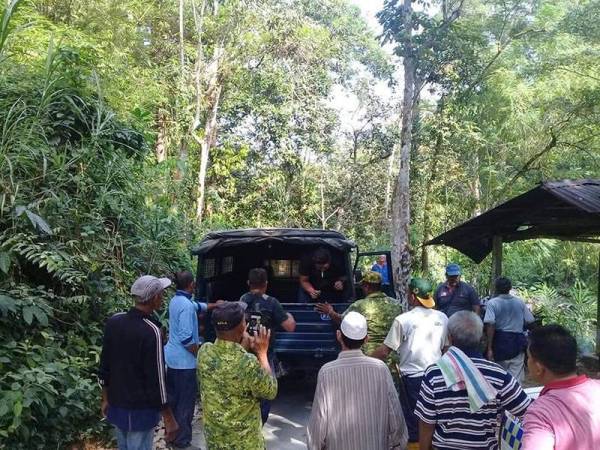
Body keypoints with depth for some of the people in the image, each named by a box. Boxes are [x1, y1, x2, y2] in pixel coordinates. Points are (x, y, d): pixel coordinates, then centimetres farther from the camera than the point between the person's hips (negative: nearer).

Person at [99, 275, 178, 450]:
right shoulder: (150, 331, -24)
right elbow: (156, 379, -21)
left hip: (116, 405, 7)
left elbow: (104, 366, 6)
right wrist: (168, 418, -12)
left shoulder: (113, 322, -3)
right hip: (140, 410, -7)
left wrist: (106, 399, 19)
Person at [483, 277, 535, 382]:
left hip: (501, 341, -2)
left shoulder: (492, 303, -8)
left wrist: (489, 348, -13)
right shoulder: (520, 302, 3)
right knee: (516, 377, 3)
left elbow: (490, 326, -15)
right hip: (518, 341, 2)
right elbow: (530, 322, 4)